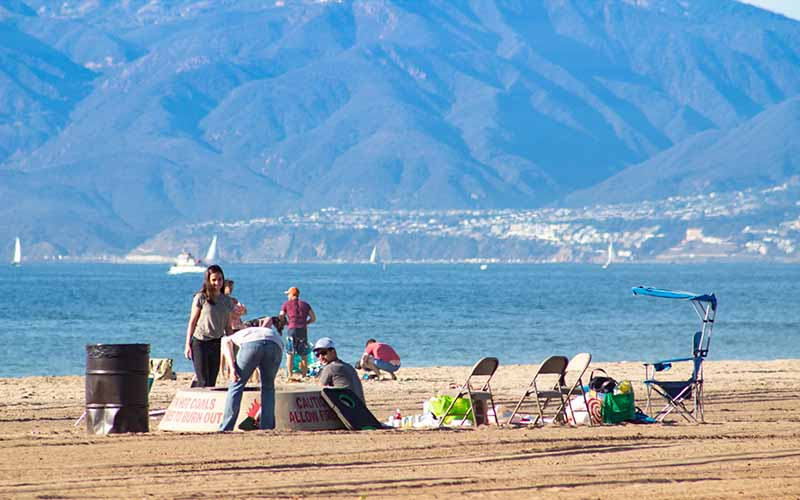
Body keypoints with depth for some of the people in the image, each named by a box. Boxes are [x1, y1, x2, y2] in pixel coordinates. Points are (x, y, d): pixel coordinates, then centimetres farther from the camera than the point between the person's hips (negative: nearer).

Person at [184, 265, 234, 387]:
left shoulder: (227, 301, 9)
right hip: (200, 341, -4)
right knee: (202, 380, -10)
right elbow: (192, 322, -3)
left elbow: (228, 326, 13)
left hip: (216, 344, 4)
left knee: (212, 381, 2)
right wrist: (188, 345, -6)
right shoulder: (201, 298, -4)